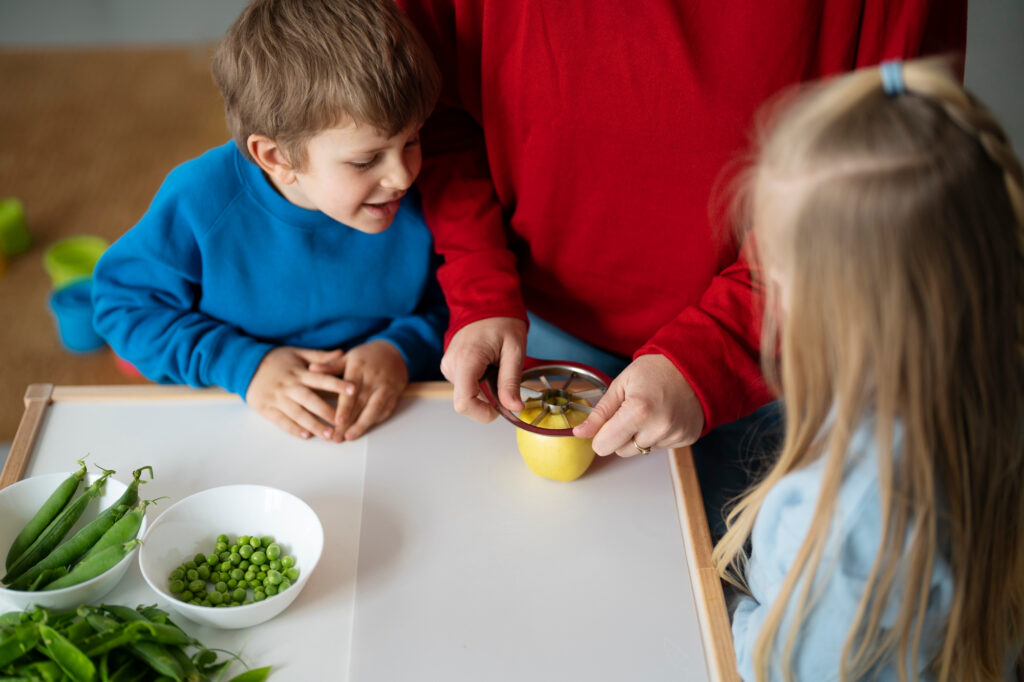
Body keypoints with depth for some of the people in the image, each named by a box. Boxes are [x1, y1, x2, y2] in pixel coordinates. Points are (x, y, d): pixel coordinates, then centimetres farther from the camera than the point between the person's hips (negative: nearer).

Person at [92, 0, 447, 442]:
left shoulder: (424, 200, -14)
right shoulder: (200, 202, -18)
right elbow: (125, 302, -7)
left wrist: (402, 350, -20)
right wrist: (242, 365, -18)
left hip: (393, 419, -1)